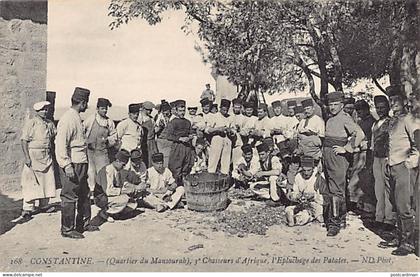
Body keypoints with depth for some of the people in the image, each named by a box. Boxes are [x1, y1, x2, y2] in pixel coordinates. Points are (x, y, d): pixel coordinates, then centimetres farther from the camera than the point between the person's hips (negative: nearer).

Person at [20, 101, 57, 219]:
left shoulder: (50, 123, 10)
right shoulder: (31, 123, -7)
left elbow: (56, 136, 22)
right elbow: (24, 140, -11)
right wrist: (27, 157, -18)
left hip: (47, 156, 6)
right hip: (33, 155, -6)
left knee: (47, 180, 10)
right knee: (31, 182, -4)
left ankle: (44, 205, 23)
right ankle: (27, 208, 3)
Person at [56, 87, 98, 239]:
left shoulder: (77, 118, 14)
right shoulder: (68, 118, -16)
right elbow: (61, 144, -21)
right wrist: (67, 166, -23)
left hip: (81, 164, 10)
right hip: (72, 165, -10)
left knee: (84, 194, 17)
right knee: (69, 197, 0)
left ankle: (84, 223, 30)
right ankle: (67, 229, 11)